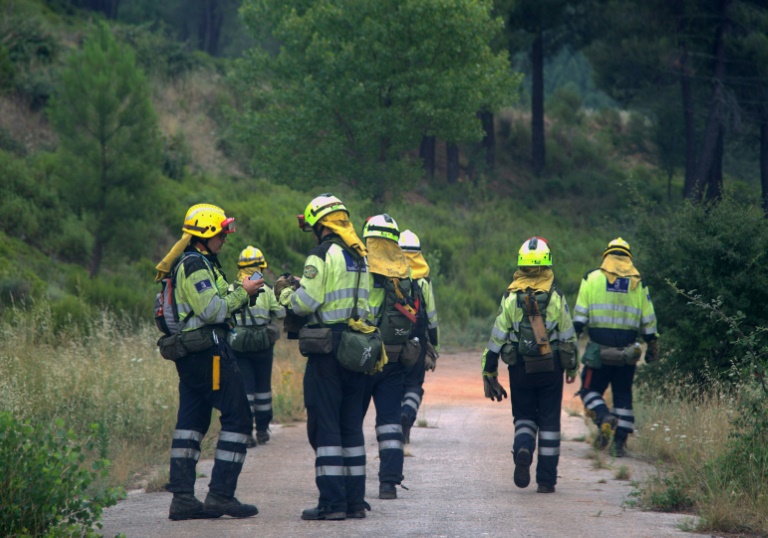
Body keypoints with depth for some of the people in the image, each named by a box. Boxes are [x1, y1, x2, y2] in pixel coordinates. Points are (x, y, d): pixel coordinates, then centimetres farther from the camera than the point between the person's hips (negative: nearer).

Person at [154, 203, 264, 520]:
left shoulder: (188, 263, 20)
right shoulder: (195, 265, -13)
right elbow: (212, 311, -20)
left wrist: (241, 294, 11)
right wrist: (242, 293, -10)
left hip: (189, 353, 11)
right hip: (209, 350, -11)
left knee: (191, 421, 8)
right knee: (237, 418, -7)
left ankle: (182, 497, 5)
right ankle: (220, 494, -10)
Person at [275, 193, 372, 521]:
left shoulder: (322, 255, -11)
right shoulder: (360, 256, 14)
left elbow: (306, 302, -17)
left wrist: (285, 292, 6)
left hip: (328, 346, -7)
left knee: (324, 424, -5)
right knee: (351, 425, 12)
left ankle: (332, 502, -9)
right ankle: (355, 500, 12)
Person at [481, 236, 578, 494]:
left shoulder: (510, 297, -2)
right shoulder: (556, 297, -4)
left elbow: (497, 336, -2)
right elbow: (569, 335, 2)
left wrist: (489, 371, 4)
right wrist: (573, 366, 17)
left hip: (520, 367, 1)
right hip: (551, 366, -1)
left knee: (524, 417, 16)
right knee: (549, 422, 8)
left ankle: (523, 450, -16)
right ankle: (546, 480, 7)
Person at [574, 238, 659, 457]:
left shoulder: (591, 278, 1)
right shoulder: (638, 283, 7)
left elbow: (579, 316, -2)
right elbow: (648, 321, 9)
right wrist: (653, 346, 19)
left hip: (599, 349, -2)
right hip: (627, 352, 2)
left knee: (590, 390, 10)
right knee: (623, 395, 13)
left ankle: (604, 417, -18)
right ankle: (620, 441, 9)